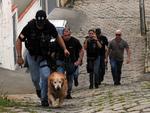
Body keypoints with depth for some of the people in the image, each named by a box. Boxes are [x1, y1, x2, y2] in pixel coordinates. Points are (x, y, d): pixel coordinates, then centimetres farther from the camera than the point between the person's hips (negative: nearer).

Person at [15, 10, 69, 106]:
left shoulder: (50, 27, -17)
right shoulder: (29, 27, -23)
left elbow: (58, 37, 4)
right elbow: (19, 41, -14)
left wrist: (65, 49, -4)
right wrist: (19, 56, -19)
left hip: (45, 55, 0)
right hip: (32, 56, 0)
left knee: (45, 76, -17)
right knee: (35, 78, 8)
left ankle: (44, 98, -2)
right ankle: (38, 89, 44)